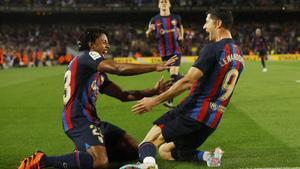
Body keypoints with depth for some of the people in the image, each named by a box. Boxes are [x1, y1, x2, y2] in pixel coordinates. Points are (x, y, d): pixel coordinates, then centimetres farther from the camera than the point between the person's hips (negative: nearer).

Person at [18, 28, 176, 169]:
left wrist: (153, 91, 12)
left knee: (134, 150, 10)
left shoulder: (98, 74, 23)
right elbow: (119, 69, -19)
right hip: (79, 120, -10)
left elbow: (123, 95, 21)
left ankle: (85, 153, 10)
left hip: (91, 120, 10)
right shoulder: (86, 56, -5)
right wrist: (155, 67, -15)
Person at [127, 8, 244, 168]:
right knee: (166, 152, 23)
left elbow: (187, 82, -21)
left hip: (192, 112, -8)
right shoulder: (238, 55, 12)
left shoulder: (212, 48, -14)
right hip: (212, 121, 8)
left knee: (147, 144, -6)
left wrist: (154, 101, -16)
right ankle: (208, 156, 0)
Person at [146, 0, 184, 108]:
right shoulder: (154, 20, 2)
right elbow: (148, 35, 2)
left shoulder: (176, 18, 4)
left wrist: (181, 36, 7)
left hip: (175, 51, -2)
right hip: (164, 52, 2)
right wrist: (149, 31, -21)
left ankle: (170, 101, -17)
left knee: (173, 75, -16)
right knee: (174, 75, 13)